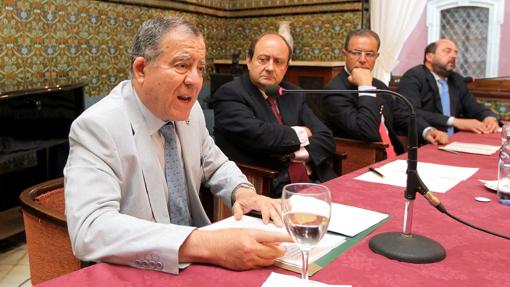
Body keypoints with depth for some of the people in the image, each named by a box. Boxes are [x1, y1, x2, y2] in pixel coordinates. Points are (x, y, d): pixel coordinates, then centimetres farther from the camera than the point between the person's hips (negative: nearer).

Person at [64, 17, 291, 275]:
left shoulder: (189, 110, -1)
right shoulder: (96, 127, -19)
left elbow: (215, 165, 14)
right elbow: (90, 230, -30)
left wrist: (242, 191, -9)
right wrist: (205, 245, -38)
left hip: (192, 263, 5)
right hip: (133, 274, -4)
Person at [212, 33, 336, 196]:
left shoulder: (293, 94, 16)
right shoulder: (229, 94, -4)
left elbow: (326, 139, 11)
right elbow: (257, 135, -19)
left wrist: (303, 153, -10)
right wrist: (300, 134, -1)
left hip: (313, 181, 6)